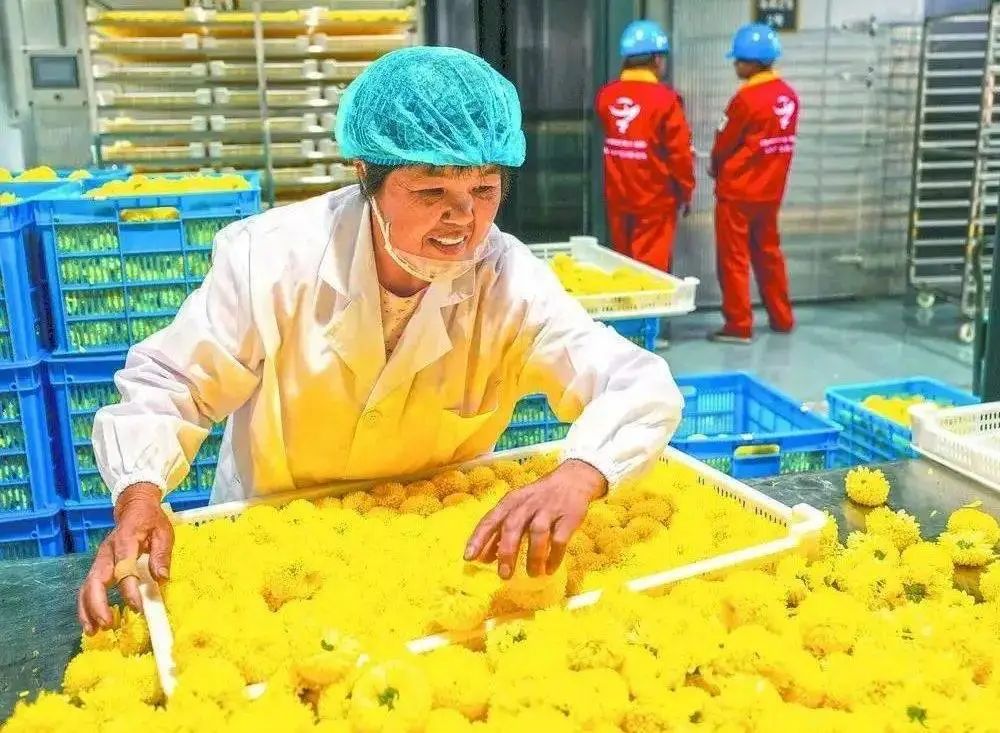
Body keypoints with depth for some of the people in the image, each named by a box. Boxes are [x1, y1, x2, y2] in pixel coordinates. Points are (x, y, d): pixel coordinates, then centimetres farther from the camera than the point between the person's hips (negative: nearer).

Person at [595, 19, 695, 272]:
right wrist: (686, 191, 1)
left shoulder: (606, 95, 0)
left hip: (617, 197, 5)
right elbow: (679, 153, -12)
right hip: (655, 200, -5)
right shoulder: (664, 99, -16)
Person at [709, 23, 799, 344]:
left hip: (738, 191, -7)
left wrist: (715, 168, 12)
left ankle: (738, 326, 5)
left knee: (733, 258, 2)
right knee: (768, 253, 17)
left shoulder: (747, 97, -18)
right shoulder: (789, 95, 3)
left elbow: (724, 143, -7)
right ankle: (782, 318, 24)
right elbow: (773, 142, 9)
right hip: (771, 190, 7)